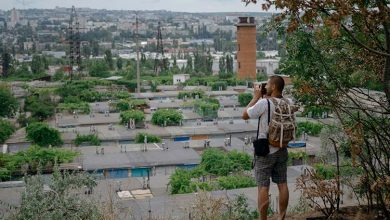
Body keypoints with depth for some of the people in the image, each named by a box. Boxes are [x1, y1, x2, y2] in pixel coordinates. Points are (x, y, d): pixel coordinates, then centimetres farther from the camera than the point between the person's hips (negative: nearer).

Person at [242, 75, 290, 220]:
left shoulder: (264, 103, -20)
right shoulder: (288, 103, -3)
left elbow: (245, 115, -7)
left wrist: (256, 97, -3)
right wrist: (267, 97, 10)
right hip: (282, 150, 6)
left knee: (263, 187, 1)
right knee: (282, 184, 13)